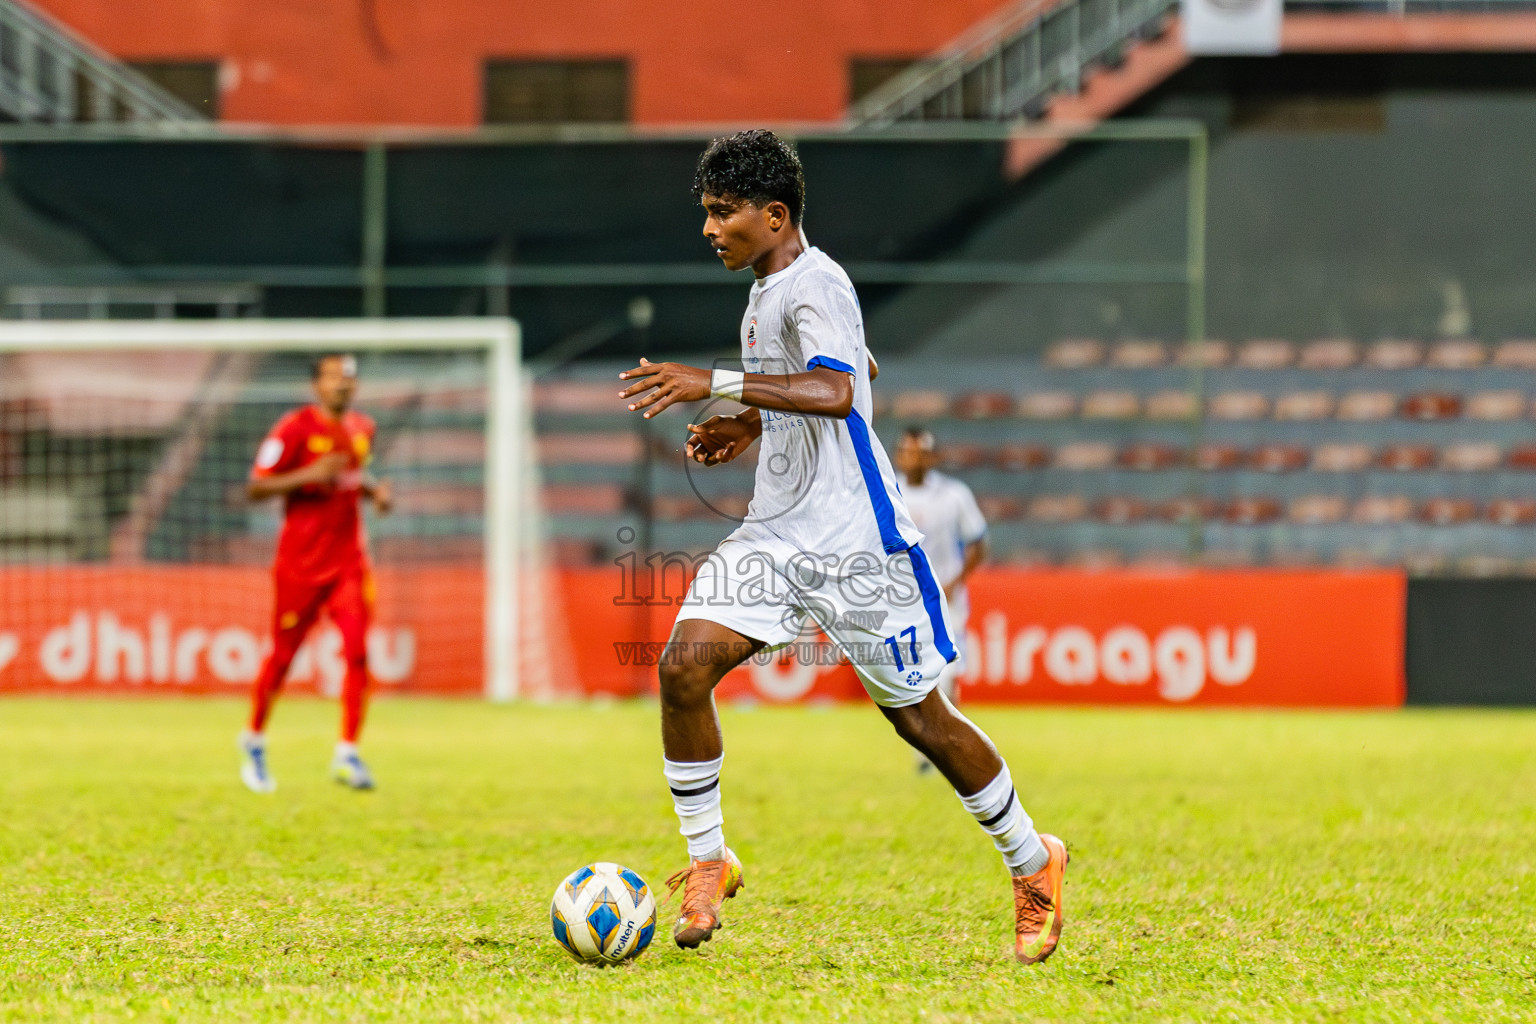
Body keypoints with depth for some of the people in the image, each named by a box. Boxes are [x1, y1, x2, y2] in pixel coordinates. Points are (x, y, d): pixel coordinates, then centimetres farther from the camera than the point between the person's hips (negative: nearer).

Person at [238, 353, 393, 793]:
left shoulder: (362, 429, 10)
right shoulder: (295, 428, -10)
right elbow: (255, 488, -11)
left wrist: (375, 489, 6)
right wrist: (309, 475, -23)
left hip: (349, 561, 5)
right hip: (301, 563, -4)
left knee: (357, 652, -10)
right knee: (283, 656, 4)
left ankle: (347, 754, -6)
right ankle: (254, 739, 27)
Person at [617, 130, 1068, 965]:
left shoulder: (814, 286, -15)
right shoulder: (768, 291, 13)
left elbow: (835, 392, -34)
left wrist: (718, 385, -38)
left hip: (855, 543, -8)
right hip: (775, 535, 8)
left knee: (918, 717, 2)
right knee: (684, 663, -13)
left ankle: (1032, 865, 23)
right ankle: (707, 863, -1)